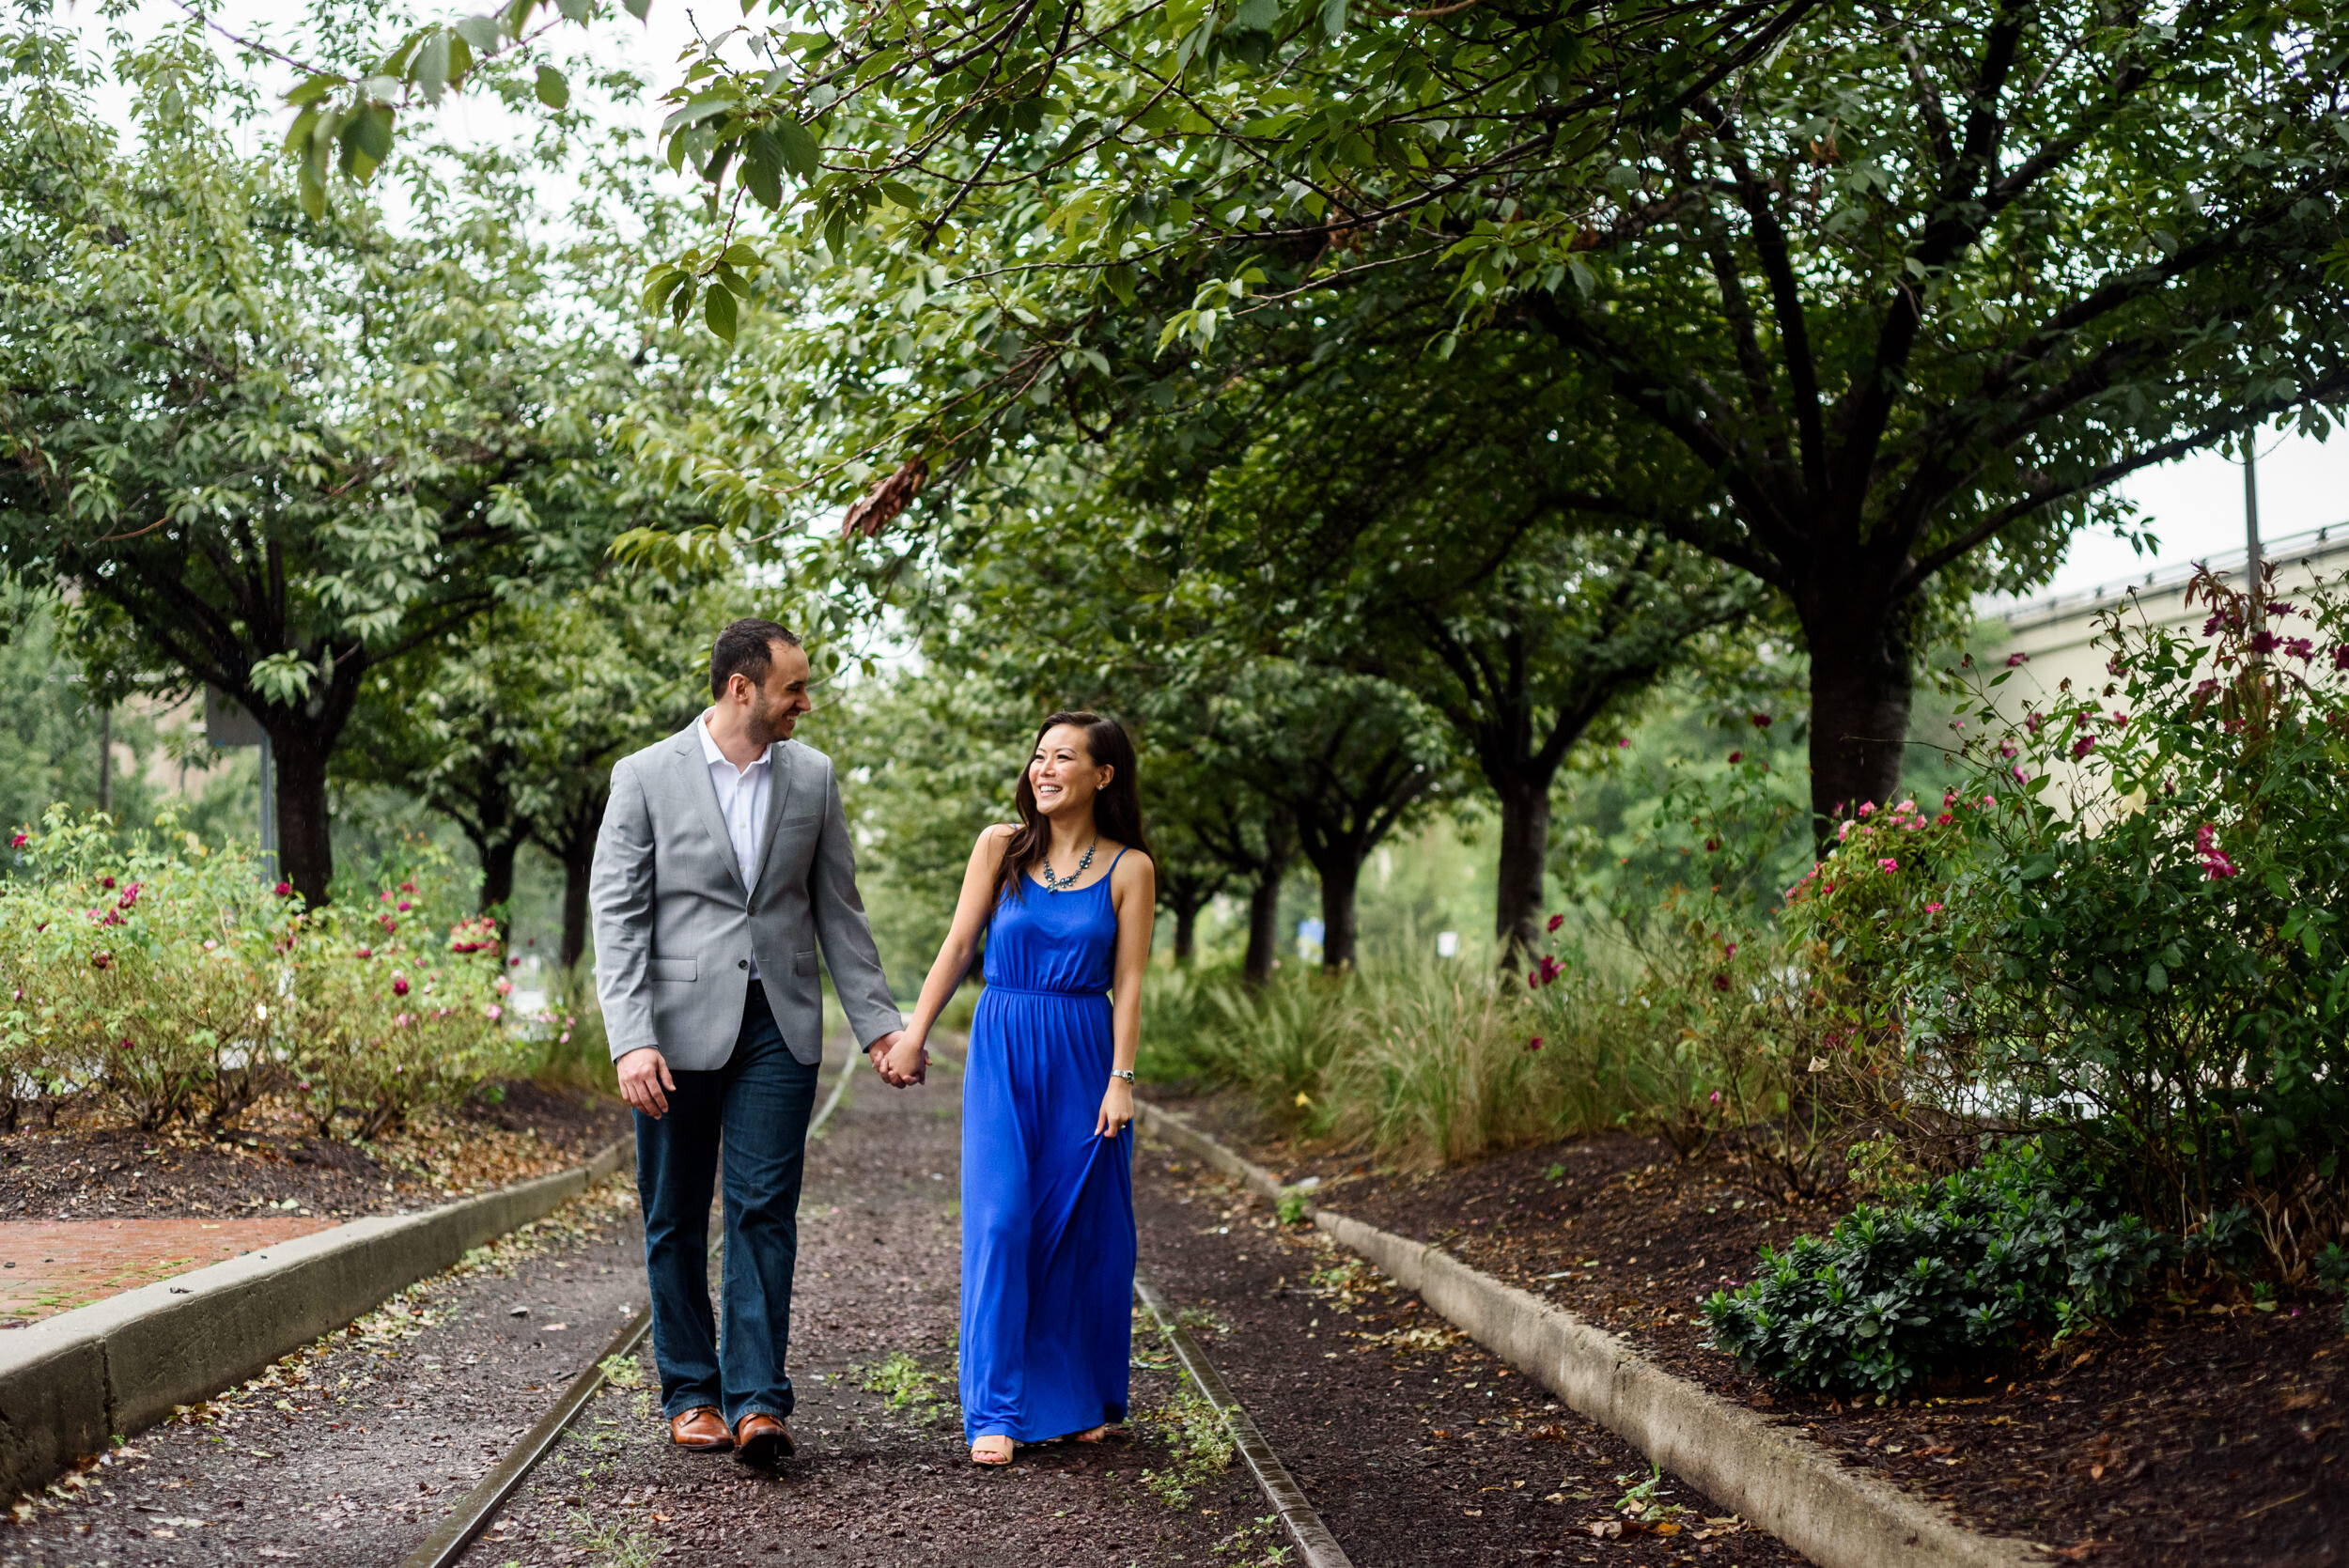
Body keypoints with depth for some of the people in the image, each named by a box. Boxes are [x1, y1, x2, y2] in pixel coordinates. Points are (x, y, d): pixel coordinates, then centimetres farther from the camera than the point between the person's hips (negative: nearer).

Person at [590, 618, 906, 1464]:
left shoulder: (812, 776, 7)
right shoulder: (646, 776, -3)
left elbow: (837, 908, 11)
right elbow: (616, 914, -6)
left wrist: (877, 1020, 6)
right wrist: (632, 1040, -15)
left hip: (778, 1022, 2)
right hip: (680, 1023, -1)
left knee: (765, 1209, -5)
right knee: (676, 1218, 7)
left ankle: (756, 1401, -4)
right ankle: (690, 1393, 19)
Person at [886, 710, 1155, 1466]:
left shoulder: (1129, 868, 1)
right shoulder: (1001, 847, 3)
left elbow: (1128, 982, -2)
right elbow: (958, 946, 6)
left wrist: (1121, 1078, -8)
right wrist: (913, 1033, 3)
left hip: (1084, 1058, 0)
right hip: (1003, 1051, 0)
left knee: (1084, 1230, 5)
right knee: (1000, 1221, -7)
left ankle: (1081, 1399, 21)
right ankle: (995, 1411, -1)